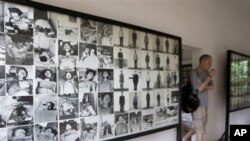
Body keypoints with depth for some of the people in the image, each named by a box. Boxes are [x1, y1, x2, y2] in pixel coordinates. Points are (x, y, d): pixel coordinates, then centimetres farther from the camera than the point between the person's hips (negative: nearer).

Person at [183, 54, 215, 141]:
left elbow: (211, 86, 10)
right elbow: (200, 88, -22)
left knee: (199, 126, 19)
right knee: (200, 130, -1)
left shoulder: (206, 72, 7)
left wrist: (205, 87, -12)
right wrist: (210, 77, -18)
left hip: (204, 104, 8)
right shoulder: (194, 73, -16)